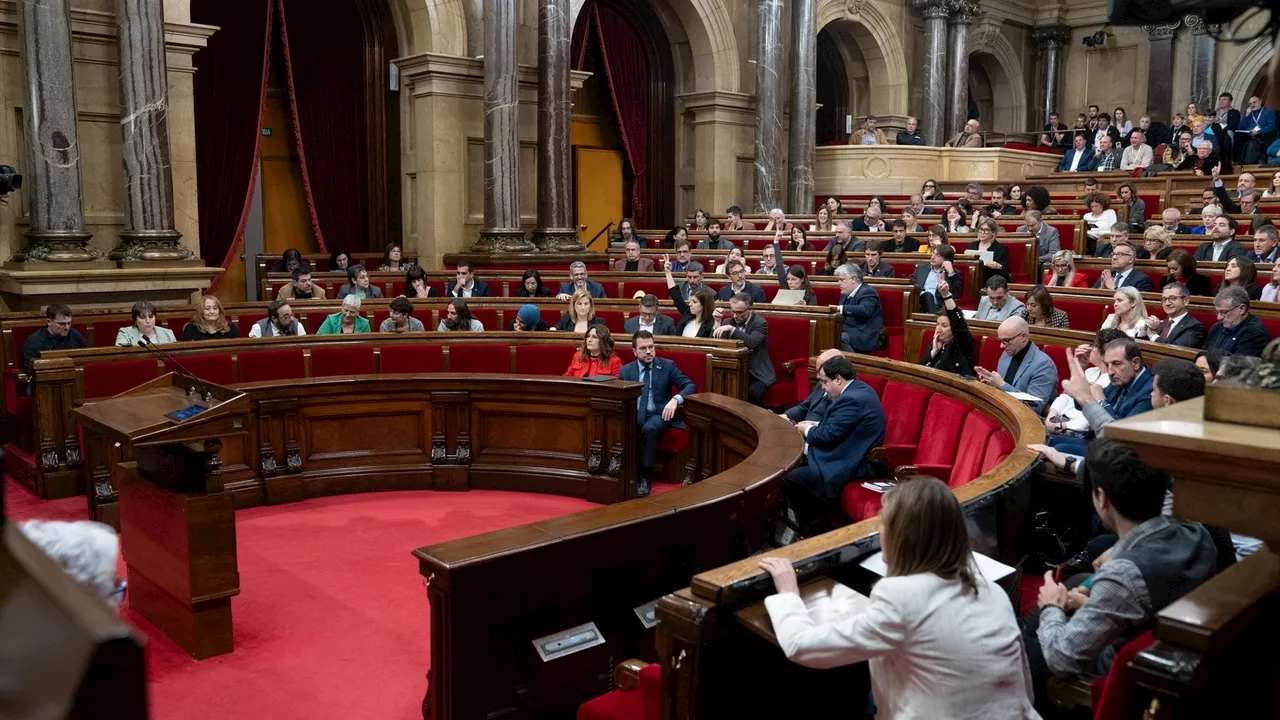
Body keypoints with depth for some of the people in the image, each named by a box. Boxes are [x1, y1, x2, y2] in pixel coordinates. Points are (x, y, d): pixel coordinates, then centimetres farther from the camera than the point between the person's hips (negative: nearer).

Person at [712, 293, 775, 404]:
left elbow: (752, 342, -26)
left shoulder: (760, 323, -7)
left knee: (753, 393, -32)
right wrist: (718, 322, -10)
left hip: (757, 372, -3)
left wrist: (732, 329, -34)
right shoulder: (728, 322, 8)